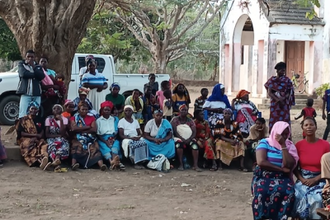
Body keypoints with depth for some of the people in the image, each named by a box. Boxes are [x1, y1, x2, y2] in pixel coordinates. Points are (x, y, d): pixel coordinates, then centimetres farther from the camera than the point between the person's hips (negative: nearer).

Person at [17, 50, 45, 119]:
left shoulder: (38, 66, 18)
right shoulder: (21, 64, 12)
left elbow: (42, 76, 0)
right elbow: (23, 74, -8)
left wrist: (33, 66, -5)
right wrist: (35, 75, 0)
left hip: (36, 94, 3)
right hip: (25, 93, -3)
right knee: (23, 115, -11)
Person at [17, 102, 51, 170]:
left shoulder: (39, 120, 21)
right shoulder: (23, 120, 9)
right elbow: (21, 133, 0)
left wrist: (40, 135, -9)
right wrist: (35, 135, -8)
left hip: (38, 140, 3)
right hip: (26, 139, -3)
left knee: (44, 146, -33)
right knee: (31, 149, -38)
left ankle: (44, 159, -64)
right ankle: (41, 161, -64)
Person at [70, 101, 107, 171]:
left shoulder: (91, 118, 18)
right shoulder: (74, 118, 14)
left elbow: (94, 129, 2)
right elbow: (73, 129, -5)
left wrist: (80, 130, -3)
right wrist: (87, 127, -2)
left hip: (90, 139, 1)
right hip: (78, 139, -1)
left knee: (94, 148, -29)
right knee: (77, 147, -34)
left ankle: (101, 164, -52)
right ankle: (73, 163, -57)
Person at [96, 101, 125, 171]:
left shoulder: (114, 119, 19)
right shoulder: (98, 120, 12)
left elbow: (116, 132, 12)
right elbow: (98, 134, 3)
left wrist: (113, 140, -9)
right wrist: (106, 141, -13)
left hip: (113, 138, 2)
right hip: (102, 139, -2)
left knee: (116, 144, -32)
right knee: (105, 147, -34)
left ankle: (113, 161, -59)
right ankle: (111, 161, -62)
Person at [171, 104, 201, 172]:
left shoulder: (190, 121, 14)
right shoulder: (175, 120, 6)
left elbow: (194, 132, 4)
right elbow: (174, 131, -4)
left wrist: (189, 139, -16)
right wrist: (182, 139, -18)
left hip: (189, 139, 2)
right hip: (179, 138, -2)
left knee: (195, 145, -30)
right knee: (179, 144, -37)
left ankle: (195, 165, -33)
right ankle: (181, 165, -32)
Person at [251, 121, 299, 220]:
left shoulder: (290, 145, 7)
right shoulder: (265, 142, 1)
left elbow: (289, 165, -9)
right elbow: (261, 162, -15)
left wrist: (283, 145, -11)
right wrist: (282, 169, -13)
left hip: (282, 177, 2)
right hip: (264, 176, -2)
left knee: (289, 193, -32)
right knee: (261, 192, -35)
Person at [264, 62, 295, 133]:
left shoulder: (287, 80, 5)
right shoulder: (272, 80, 3)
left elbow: (289, 92, 3)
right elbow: (269, 92, -4)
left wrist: (283, 99, -15)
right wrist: (277, 100, -17)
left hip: (284, 104, 0)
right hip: (274, 104, 0)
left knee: (284, 121, -4)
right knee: (274, 121, -3)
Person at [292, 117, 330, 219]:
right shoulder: (298, 145, 3)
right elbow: (295, 167, 8)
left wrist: (315, 179, -12)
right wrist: (301, 179, -10)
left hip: (319, 180, -1)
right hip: (303, 180, 2)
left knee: (316, 201, -29)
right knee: (300, 199, -27)